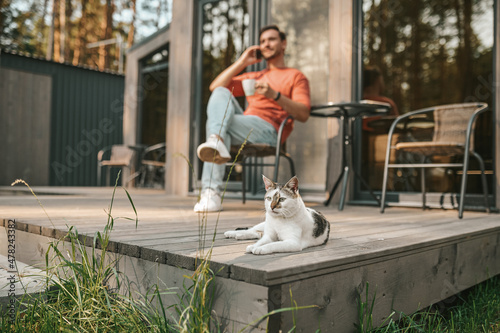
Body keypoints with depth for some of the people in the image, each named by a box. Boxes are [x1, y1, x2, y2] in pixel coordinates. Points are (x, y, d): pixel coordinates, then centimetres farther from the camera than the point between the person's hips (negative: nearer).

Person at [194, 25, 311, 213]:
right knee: (221, 93, -21)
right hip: (242, 127, 5)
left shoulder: (296, 76, 18)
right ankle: (216, 143, -42)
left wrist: (274, 95, -14)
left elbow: (303, 114, 0)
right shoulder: (253, 77, 34)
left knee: (213, 121, -26)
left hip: (267, 130, -5)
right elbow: (214, 86, 22)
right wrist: (242, 62, 19)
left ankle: (211, 192, -37)